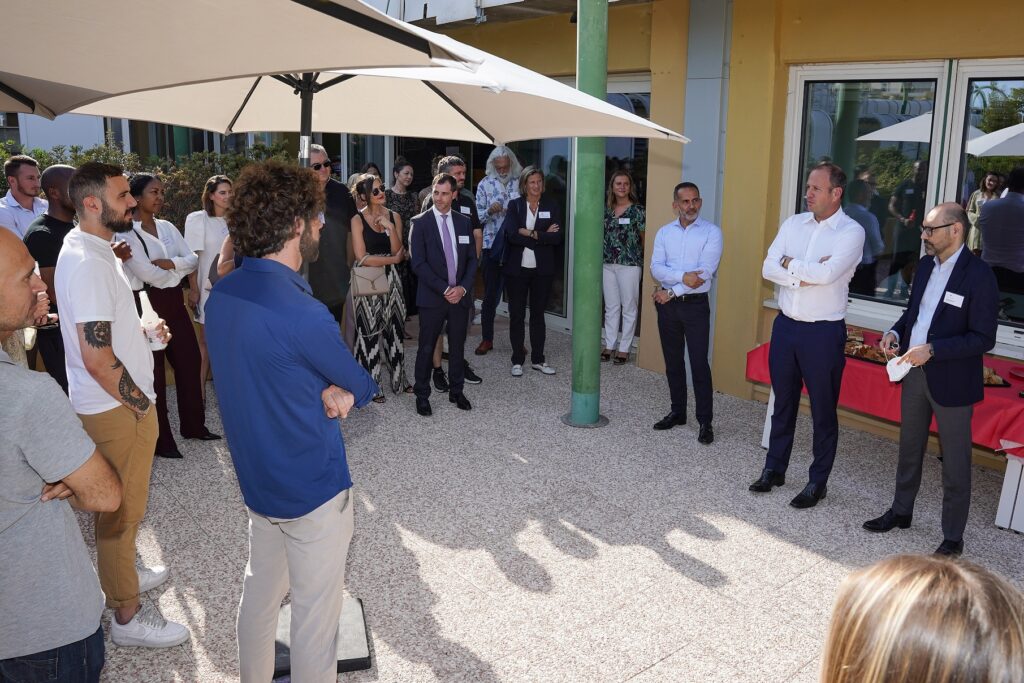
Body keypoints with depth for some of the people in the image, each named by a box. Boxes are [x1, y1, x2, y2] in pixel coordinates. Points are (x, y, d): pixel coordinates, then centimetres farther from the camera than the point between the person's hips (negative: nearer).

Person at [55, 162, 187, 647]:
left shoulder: (92, 249, 9)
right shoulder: (87, 264, -24)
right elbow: (96, 357, -27)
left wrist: (143, 329, 8)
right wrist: (140, 405, -15)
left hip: (122, 402, 10)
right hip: (117, 408, -10)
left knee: (122, 505, 25)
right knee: (122, 511, 4)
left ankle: (120, 574, 44)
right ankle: (127, 616, 19)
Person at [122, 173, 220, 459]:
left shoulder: (167, 227, 10)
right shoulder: (127, 233, -11)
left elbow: (193, 260, 4)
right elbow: (147, 273, -19)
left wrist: (169, 263, -14)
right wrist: (178, 271, -4)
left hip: (174, 301, 6)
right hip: (147, 304, -6)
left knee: (189, 360, 11)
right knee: (153, 371, 3)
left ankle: (193, 425, 27)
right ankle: (160, 440, 14)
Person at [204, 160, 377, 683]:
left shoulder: (221, 295, -2)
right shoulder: (301, 312, -28)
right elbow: (361, 386, -14)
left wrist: (324, 391, -8)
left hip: (256, 478, 9)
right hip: (313, 488, -8)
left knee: (260, 592, 25)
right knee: (315, 615, 9)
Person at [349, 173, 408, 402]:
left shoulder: (394, 216, 5)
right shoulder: (358, 220, -6)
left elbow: (398, 251, -2)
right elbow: (362, 257, -12)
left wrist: (390, 227, -16)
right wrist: (393, 259, -7)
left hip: (391, 280, 4)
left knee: (395, 328, 10)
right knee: (370, 331, 2)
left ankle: (398, 378, 24)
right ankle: (371, 385, 13)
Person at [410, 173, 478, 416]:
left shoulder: (464, 223, 8)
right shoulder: (420, 223, -4)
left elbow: (472, 259, 9)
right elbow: (418, 263, -10)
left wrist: (463, 287, -7)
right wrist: (444, 289, -15)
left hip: (460, 295, 4)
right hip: (432, 297, -3)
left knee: (457, 346, 12)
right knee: (426, 348, 3)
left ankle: (456, 391, 26)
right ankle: (422, 396, 15)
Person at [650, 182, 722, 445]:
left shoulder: (712, 232, -4)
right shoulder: (664, 232, 7)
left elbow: (705, 272, -15)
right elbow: (656, 268, -5)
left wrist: (670, 291, -13)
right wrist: (683, 277, -22)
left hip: (695, 305, -4)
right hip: (667, 305, 4)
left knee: (699, 363, -5)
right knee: (673, 362, 12)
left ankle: (705, 421, 3)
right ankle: (677, 412, 25)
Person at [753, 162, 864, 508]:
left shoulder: (851, 231, -10)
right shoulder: (793, 223, 5)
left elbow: (827, 274, -25)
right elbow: (768, 268, -4)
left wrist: (790, 263, -10)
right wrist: (807, 273, -16)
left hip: (824, 332, -5)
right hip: (785, 325, 5)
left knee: (823, 410, 7)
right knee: (783, 402, 17)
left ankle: (818, 481, 21)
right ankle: (774, 468, 31)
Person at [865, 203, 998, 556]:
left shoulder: (979, 275, -17)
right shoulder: (926, 264, 5)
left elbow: (984, 338, -18)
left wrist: (932, 349, -25)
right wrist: (896, 332, -2)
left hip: (951, 381, -7)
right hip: (914, 372, 7)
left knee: (955, 463, 6)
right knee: (909, 448, 21)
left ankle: (952, 538, 20)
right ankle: (900, 511, 40)